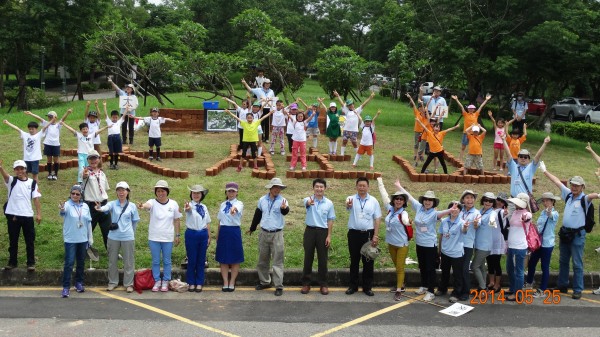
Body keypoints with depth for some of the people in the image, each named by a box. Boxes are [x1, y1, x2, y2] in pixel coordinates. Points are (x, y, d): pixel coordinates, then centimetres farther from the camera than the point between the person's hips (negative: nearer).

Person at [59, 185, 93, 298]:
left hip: (83, 239, 5)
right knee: (69, 263, -7)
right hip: (70, 240, -4)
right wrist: (61, 209, -58)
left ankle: (79, 283, 27)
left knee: (81, 262, 13)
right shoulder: (67, 205, -9)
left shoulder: (85, 206, 5)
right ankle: (66, 287, -2)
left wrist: (90, 237, 11)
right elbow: (63, 212, -34)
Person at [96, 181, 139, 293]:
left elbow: (135, 222, 9)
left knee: (128, 261, 4)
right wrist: (100, 208, -48)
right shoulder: (113, 204, -3)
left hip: (128, 237, 0)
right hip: (113, 237, 1)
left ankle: (128, 284, 15)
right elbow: (106, 207, -26)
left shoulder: (132, 206, 0)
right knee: (112, 261, 11)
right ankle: (113, 282, 25)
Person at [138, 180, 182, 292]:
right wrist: (142, 206, -57)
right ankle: (157, 281, 23)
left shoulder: (173, 204, -3)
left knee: (166, 261, 9)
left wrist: (177, 235, 4)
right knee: (155, 261, 9)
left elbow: (176, 220, 5)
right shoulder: (153, 202, -8)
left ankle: (165, 282, 21)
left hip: (168, 238, 0)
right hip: (154, 238, 0)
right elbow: (147, 205, -33)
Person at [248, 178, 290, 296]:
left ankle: (279, 286, 0)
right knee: (263, 259, 14)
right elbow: (257, 214, 16)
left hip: (277, 234, -4)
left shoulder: (282, 201, -9)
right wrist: (252, 228, 25)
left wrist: (284, 208, -54)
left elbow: (285, 212, -30)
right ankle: (265, 281, 29)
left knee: (277, 261, -3)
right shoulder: (262, 200, 3)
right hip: (264, 233, 4)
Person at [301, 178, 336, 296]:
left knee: (322, 259, 6)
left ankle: (323, 284, 16)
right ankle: (306, 283, 17)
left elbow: (330, 220, 4)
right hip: (310, 231, -1)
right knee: (308, 258, 6)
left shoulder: (329, 203, 1)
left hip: (323, 232, 1)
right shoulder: (309, 199, -5)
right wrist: (309, 202, -57)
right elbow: (306, 202, -31)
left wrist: (329, 236, -3)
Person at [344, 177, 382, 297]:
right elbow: (348, 205, -28)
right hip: (354, 233, 0)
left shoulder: (373, 201, 1)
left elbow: (377, 219, 1)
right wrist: (348, 205, -54)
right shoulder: (351, 199, -2)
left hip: (368, 234, 0)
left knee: (368, 261, 6)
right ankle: (353, 286, 19)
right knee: (354, 261, 9)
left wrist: (375, 236, -7)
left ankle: (367, 287, 17)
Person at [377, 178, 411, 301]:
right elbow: (384, 195, 9)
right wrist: (380, 182, 18)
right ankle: (401, 283, 38)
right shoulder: (390, 209, -3)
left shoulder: (403, 213, -20)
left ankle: (398, 290, 6)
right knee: (396, 266, 21)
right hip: (391, 243, 6)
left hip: (402, 244, -6)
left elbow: (405, 220, -46)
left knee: (400, 267, -1)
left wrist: (408, 222, -70)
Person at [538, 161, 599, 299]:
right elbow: (557, 181, 13)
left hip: (577, 235, -7)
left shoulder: (584, 199, -11)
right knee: (563, 261, 17)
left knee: (577, 264, -1)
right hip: (565, 232, 7)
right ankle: (562, 285, 29)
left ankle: (578, 290, 6)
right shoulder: (568, 194, 6)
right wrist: (545, 171, 20)